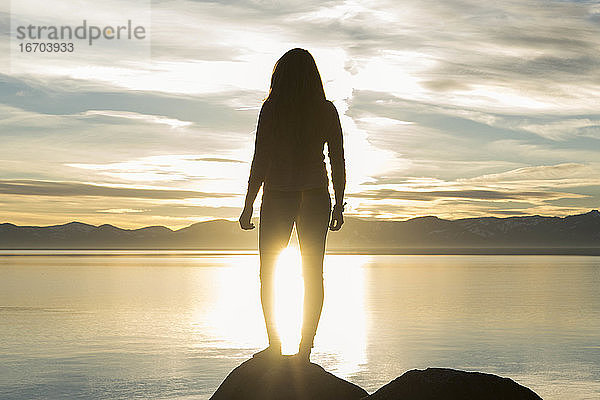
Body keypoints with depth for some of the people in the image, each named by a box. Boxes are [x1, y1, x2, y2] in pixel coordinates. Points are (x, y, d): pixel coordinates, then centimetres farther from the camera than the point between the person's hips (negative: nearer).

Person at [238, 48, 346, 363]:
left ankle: (275, 345, 4)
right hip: (316, 196, 3)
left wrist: (248, 206, -3)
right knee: (313, 274, 6)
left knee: (268, 271, 11)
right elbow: (338, 163, 3)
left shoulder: (272, 108, -7)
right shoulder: (327, 110, 2)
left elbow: (260, 161, -9)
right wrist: (339, 205, 11)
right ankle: (305, 350, 5)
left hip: (278, 196, -2)